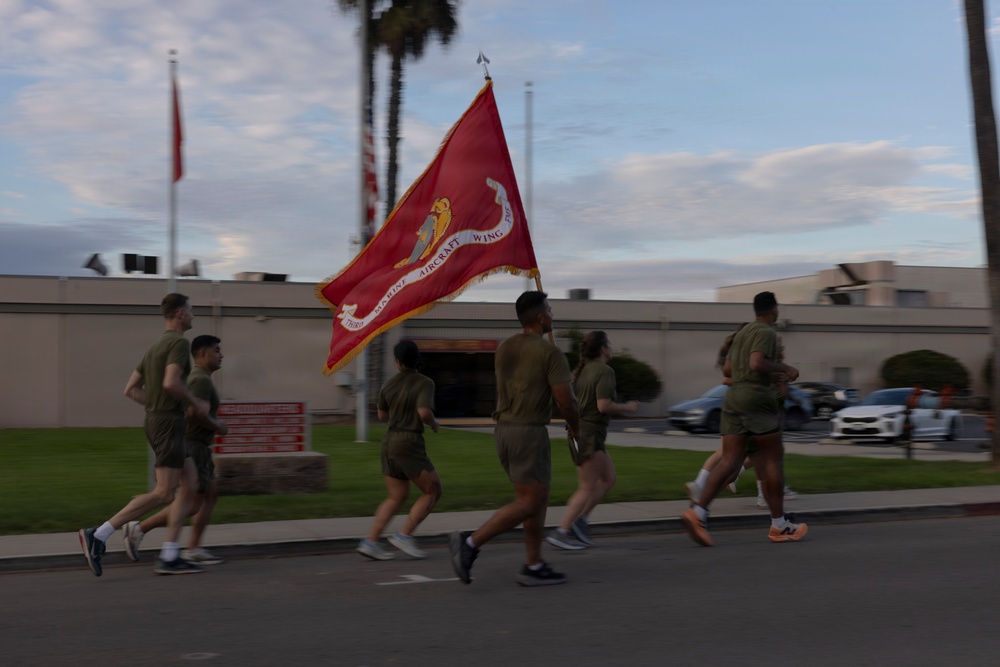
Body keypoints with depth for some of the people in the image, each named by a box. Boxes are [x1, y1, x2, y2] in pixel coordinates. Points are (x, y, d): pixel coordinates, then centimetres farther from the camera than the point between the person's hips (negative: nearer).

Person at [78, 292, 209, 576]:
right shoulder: (179, 342, -12)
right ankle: (98, 535, -13)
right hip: (168, 424, -10)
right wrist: (195, 404, -11)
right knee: (164, 494, -10)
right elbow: (171, 383, -27)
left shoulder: (156, 346, 18)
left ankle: (169, 558, 4)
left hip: (157, 422, 10)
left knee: (190, 484, 9)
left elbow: (131, 389, 17)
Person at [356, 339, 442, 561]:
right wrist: (434, 422, -2)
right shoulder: (425, 383, -10)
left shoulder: (389, 384, 9)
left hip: (389, 443, 7)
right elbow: (424, 413, -24)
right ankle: (404, 536, -4)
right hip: (409, 445, -7)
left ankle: (370, 542, 1)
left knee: (396, 498, 13)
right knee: (433, 492, 4)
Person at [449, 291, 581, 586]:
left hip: (504, 430, 8)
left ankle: (534, 567, 14)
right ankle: (471, 542, -12)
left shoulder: (504, 348, 11)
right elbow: (566, 401, -13)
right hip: (530, 433, -8)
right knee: (529, 503, -4)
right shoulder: (550, 353, -11)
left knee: (538, 498, 14)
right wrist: (575, 428, 6)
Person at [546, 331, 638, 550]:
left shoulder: (581, 370, 11)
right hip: (589, 435, -9)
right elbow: (604, 406, -22)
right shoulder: (604, 371, -14)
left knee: (608, 478, 16)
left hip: (578, 431, 9)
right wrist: (627, 408, -7)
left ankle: (579, 520, 9)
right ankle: (562, 532, -5)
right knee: (587, 488, -4)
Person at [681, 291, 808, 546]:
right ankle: (779, 525, 9)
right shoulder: (766, 332, -6)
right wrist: (785, 368, -6)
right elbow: (757, 364, -22)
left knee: (729, 461, -3)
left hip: (733, 399, 8)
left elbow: (727, 369, 24)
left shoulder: (743, 332, 22)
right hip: (757, 398, -8)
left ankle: (697, 513, -22)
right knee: (774, 459, 4)